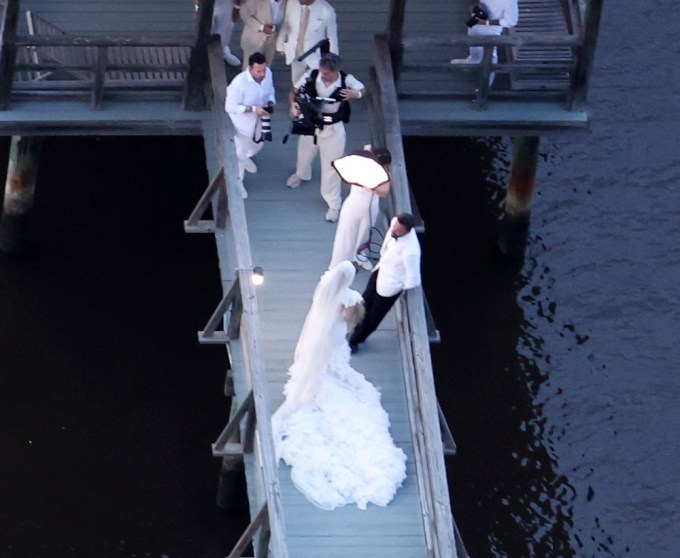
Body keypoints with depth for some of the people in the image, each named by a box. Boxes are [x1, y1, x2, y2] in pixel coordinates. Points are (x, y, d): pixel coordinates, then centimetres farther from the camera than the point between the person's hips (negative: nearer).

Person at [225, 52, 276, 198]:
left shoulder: (268, 74, -19)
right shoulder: (239, 83, -37)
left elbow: (270, 91, 2)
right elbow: (230, 107, -29)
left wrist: (271, 103, -20)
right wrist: (253, 109, -35)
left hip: (258, 120, 6)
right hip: (242, 123, -6)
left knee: (257, 145, 31)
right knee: (240, 152, 14)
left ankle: (245, 158, 66)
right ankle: (237, 182, 39)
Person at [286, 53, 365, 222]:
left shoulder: (347, 81, -25)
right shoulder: (311, 77, -23)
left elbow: (361, 89, -4)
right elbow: (294, 91, -9)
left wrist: (356, 94, -29)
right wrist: (293, 103, -32)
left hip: (333, 129, -3)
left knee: (331, 167, 6)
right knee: (304, 153, 31)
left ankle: (334, 205, 24)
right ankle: (302, 174, 67)